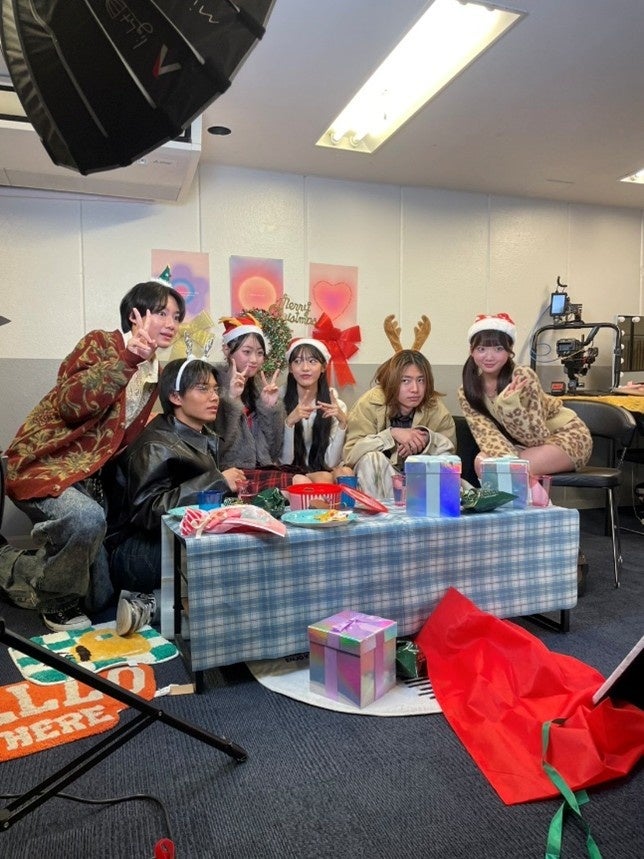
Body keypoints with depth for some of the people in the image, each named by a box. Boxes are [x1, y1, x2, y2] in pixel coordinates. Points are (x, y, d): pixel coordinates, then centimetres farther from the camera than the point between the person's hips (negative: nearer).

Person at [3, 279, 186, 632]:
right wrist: (127, 358, -31)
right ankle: (57, 602, -9)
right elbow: (72, 404, -27)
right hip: (43, 466, -7)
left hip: (89, 477, 7)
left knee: (101, 599, 8)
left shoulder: (156, 375, 9)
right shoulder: (101, 343, -11)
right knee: (86, 517, -39)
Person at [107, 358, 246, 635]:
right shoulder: (156, 445, -15)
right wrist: (216, 481, -28)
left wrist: (232, 487, -11)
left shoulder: (206, 439, 10)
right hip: (137, 551, -9)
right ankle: (162, 601, -12)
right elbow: (147, 510, -28)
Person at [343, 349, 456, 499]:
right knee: (371, 458, -32)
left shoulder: (435, 409, -8)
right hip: (374, 484, -2)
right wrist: (392, 434, -31)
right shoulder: (370, 404, -16)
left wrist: (427, 439, -28)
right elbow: (349, 453, -23)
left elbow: (451, 450, -8)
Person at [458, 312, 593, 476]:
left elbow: (539, 436, -25)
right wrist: (509, 460, -39)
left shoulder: (523, 377, -24)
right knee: (481, 462, -21)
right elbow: (487, 435, -19)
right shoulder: (466, 393, -11)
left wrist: (511, 405, -39)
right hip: (525, 444, 5)